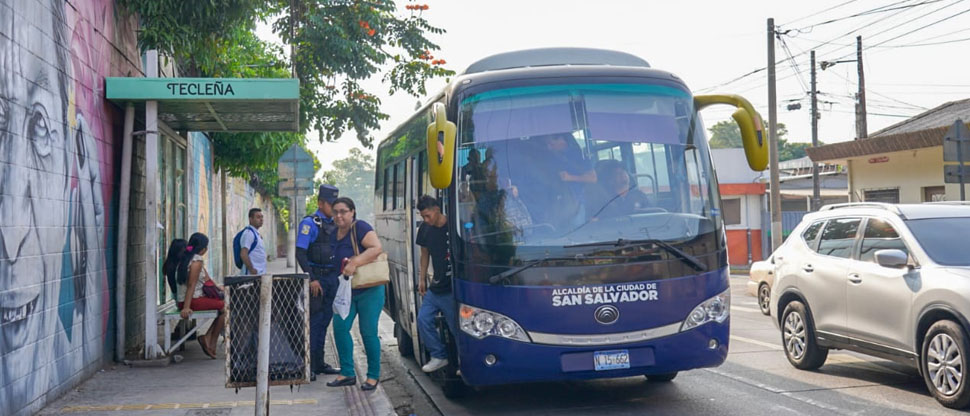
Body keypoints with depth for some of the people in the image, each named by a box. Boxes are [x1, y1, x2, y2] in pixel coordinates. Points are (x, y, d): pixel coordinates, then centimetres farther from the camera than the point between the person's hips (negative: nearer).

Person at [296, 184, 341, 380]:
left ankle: (319, 363, 19)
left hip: (332, 277, 7)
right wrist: (312, 279, -20)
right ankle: (308, 366, -3)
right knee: (314, 321, -7)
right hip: (316, 278, -7)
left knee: (324, 321, 12)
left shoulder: (334, 224, 14)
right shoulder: (309, 223, -8)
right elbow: (300, 253, -15)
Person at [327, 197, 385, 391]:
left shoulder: (360, 228, -13)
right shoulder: (335, 234, 11)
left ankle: (373, 376, 11)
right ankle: (347, 373, 7)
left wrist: (355, 262, -30)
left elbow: (377, 248, -25)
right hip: (346, 291, 7)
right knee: (340, 328, -3)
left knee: (368, 333, -2)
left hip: (369, 290, -7)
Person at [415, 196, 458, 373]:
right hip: (434, 287, 7)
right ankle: (439, 356, 13)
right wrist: (422, 278, 15)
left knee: (456, 326, -3)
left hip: (452, 289, -7)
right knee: (423, 319, 1)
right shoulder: (425, 229, 7)